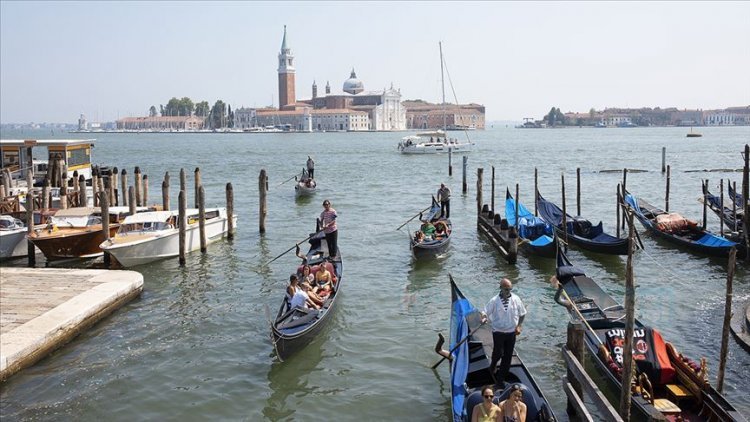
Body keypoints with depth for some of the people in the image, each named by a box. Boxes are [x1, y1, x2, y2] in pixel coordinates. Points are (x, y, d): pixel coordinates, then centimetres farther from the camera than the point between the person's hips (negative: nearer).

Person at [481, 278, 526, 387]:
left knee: (508, 356, 8)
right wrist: (484, 318, -30)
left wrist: (518, 326, 0)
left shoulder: (516, 299, -4)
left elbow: (522, 314, 8)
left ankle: (501, 378, 22)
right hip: (498, 332, -3)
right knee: (498, 353, -1)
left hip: (511, 332, 3)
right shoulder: (494, 301, -12)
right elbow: (486, 312, -8)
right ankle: (493, 366, 35)